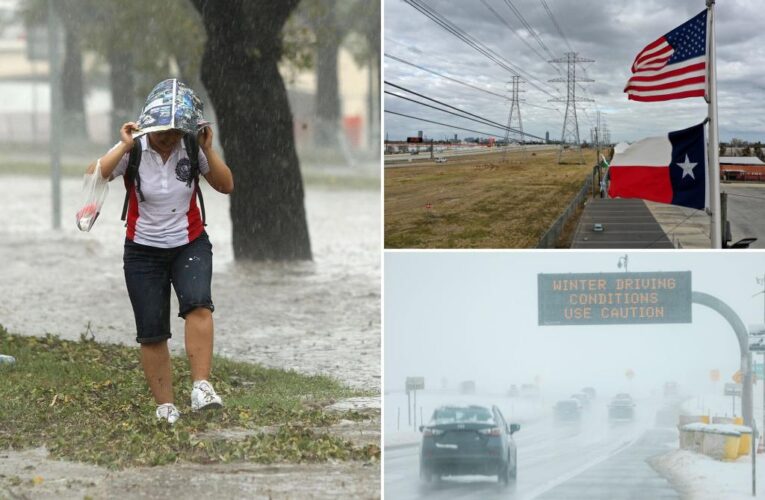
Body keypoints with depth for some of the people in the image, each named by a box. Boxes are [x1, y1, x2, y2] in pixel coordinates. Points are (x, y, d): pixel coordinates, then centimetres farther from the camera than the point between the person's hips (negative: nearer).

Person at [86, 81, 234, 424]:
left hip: (190, 244, 0)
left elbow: (226, 186, -4)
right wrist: (124, 147, -30)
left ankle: (201, 387, -30)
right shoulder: (134, 152, -12)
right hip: (144, 251, 0)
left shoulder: (190, 149, -6)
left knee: (197, 304, -27)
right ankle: (165, 405, 10)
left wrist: (208, 150, -16)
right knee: (152, 333, -1)